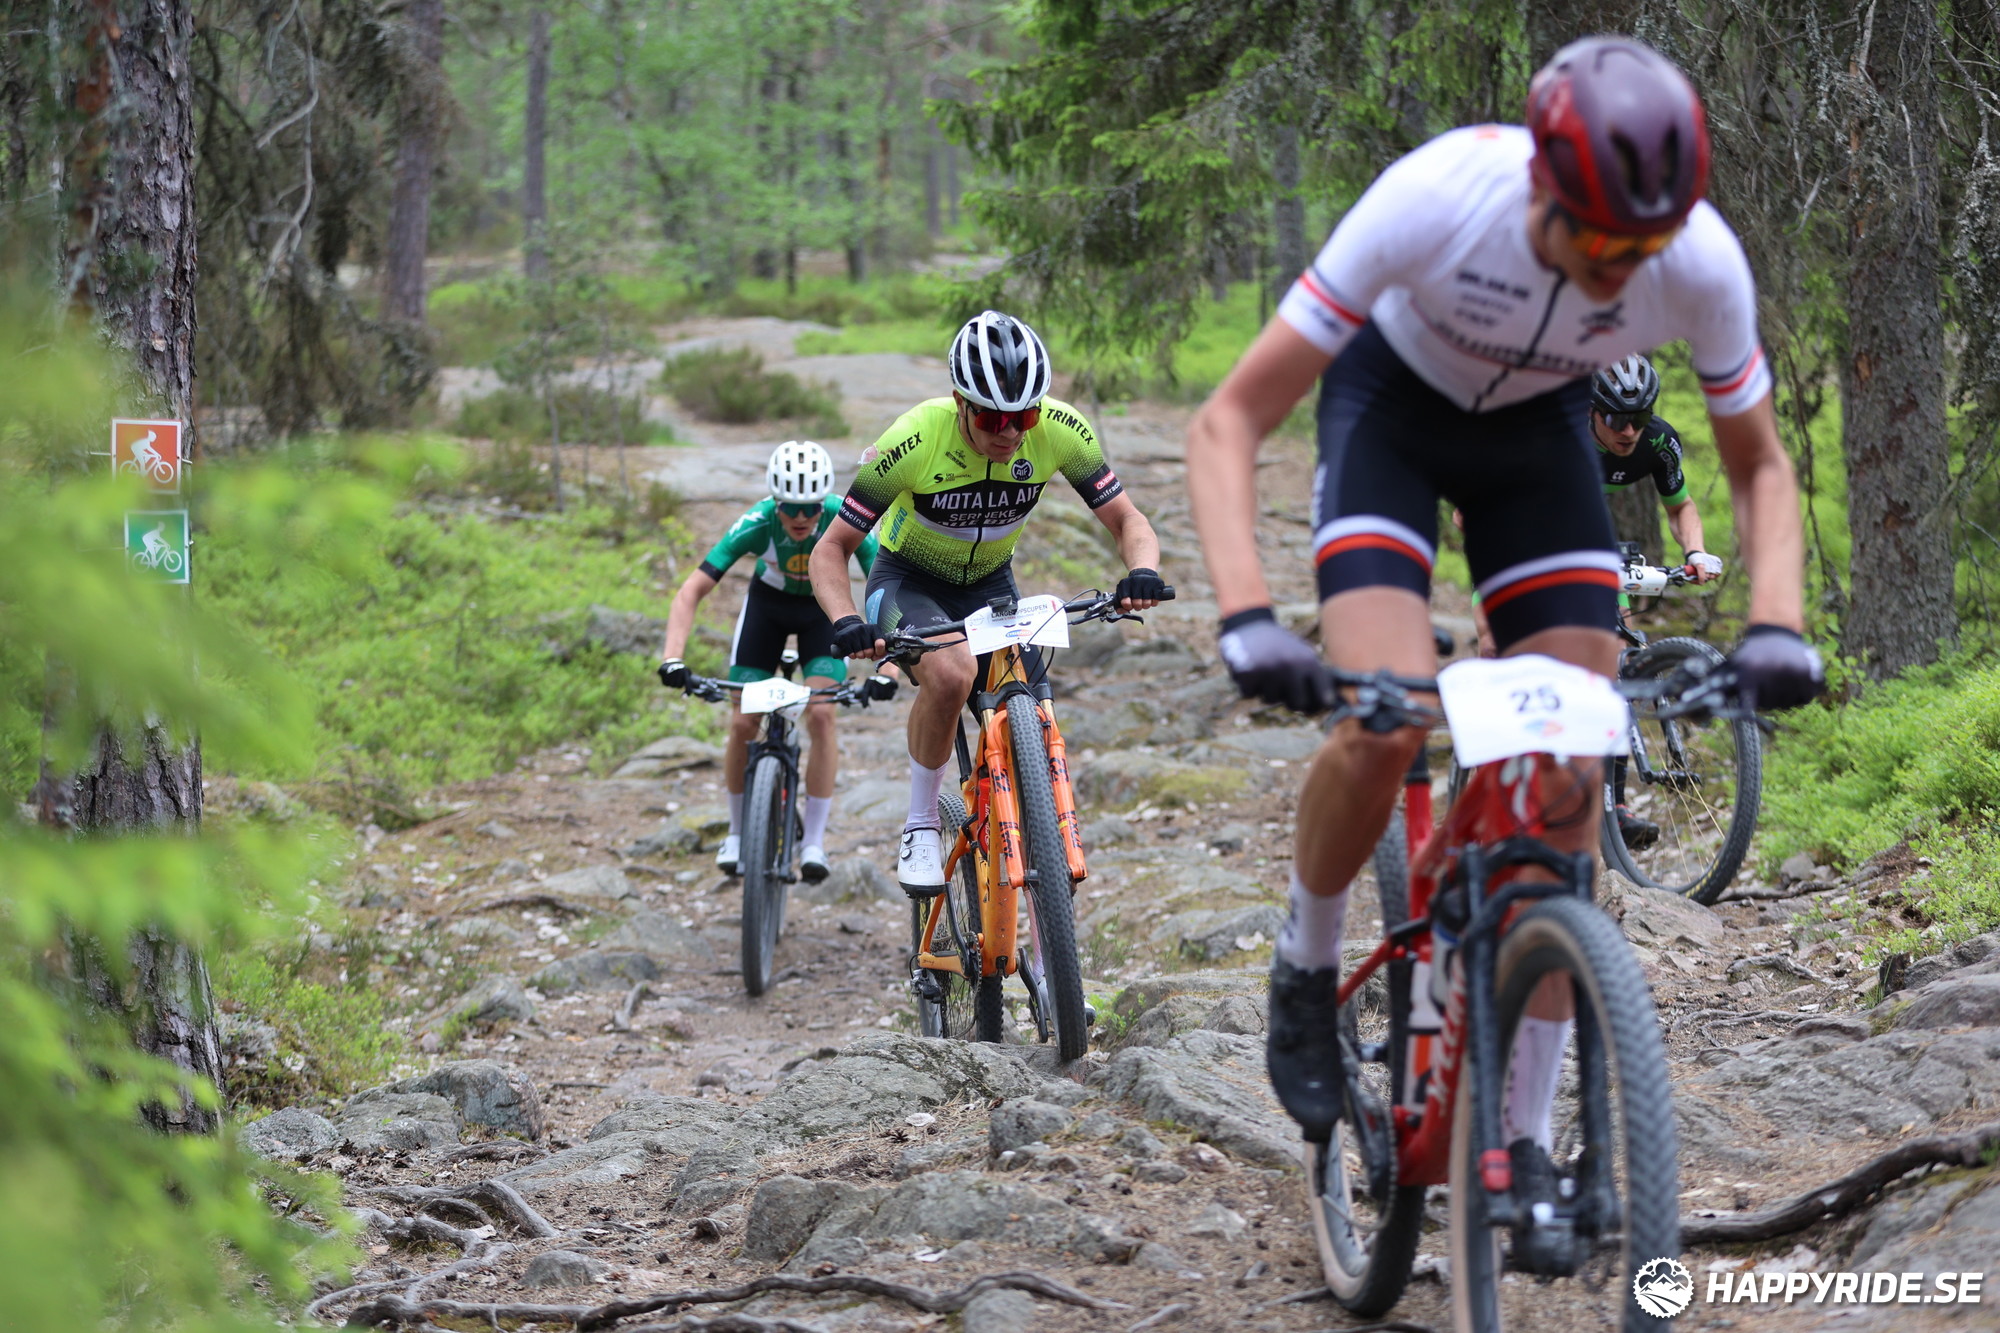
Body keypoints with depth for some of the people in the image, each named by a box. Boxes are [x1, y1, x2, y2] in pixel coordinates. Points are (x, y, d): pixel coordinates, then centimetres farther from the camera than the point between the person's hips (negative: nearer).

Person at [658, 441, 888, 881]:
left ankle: (814, 841, -11)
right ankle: (738, 832, 14)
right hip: (768, 603, 1)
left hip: (824, 609, -1)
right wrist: (672, 659, -46)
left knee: (821, 714, -20)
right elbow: (692, 591, -33)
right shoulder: (758, 523, -33)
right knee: (743, 724, -7)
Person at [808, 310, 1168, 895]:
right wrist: (847, 622, -43)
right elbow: (831, 550, -24)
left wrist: (1143, 571, -38)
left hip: (989, 585, 4)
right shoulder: (916, 439, -31)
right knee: (952, 672, -35)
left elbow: (1127, 520, -14)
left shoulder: (1059, 430, -24)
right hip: (909, 582, -3)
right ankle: (920, 827, -14)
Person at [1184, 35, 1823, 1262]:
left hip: (1540, 432, 2)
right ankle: (1307, 975, 3)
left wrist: (1776, 624, -29)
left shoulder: (1703, 262, -30)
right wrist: (1247, 620, -46)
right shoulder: (1435, 200, -38)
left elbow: (1760, 466, -10)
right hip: (1392, 405, -2)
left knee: (1568, 788, -10)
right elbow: (1229, 425, -32)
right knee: (1384, 722, -27)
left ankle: (1527, 1140, 2)